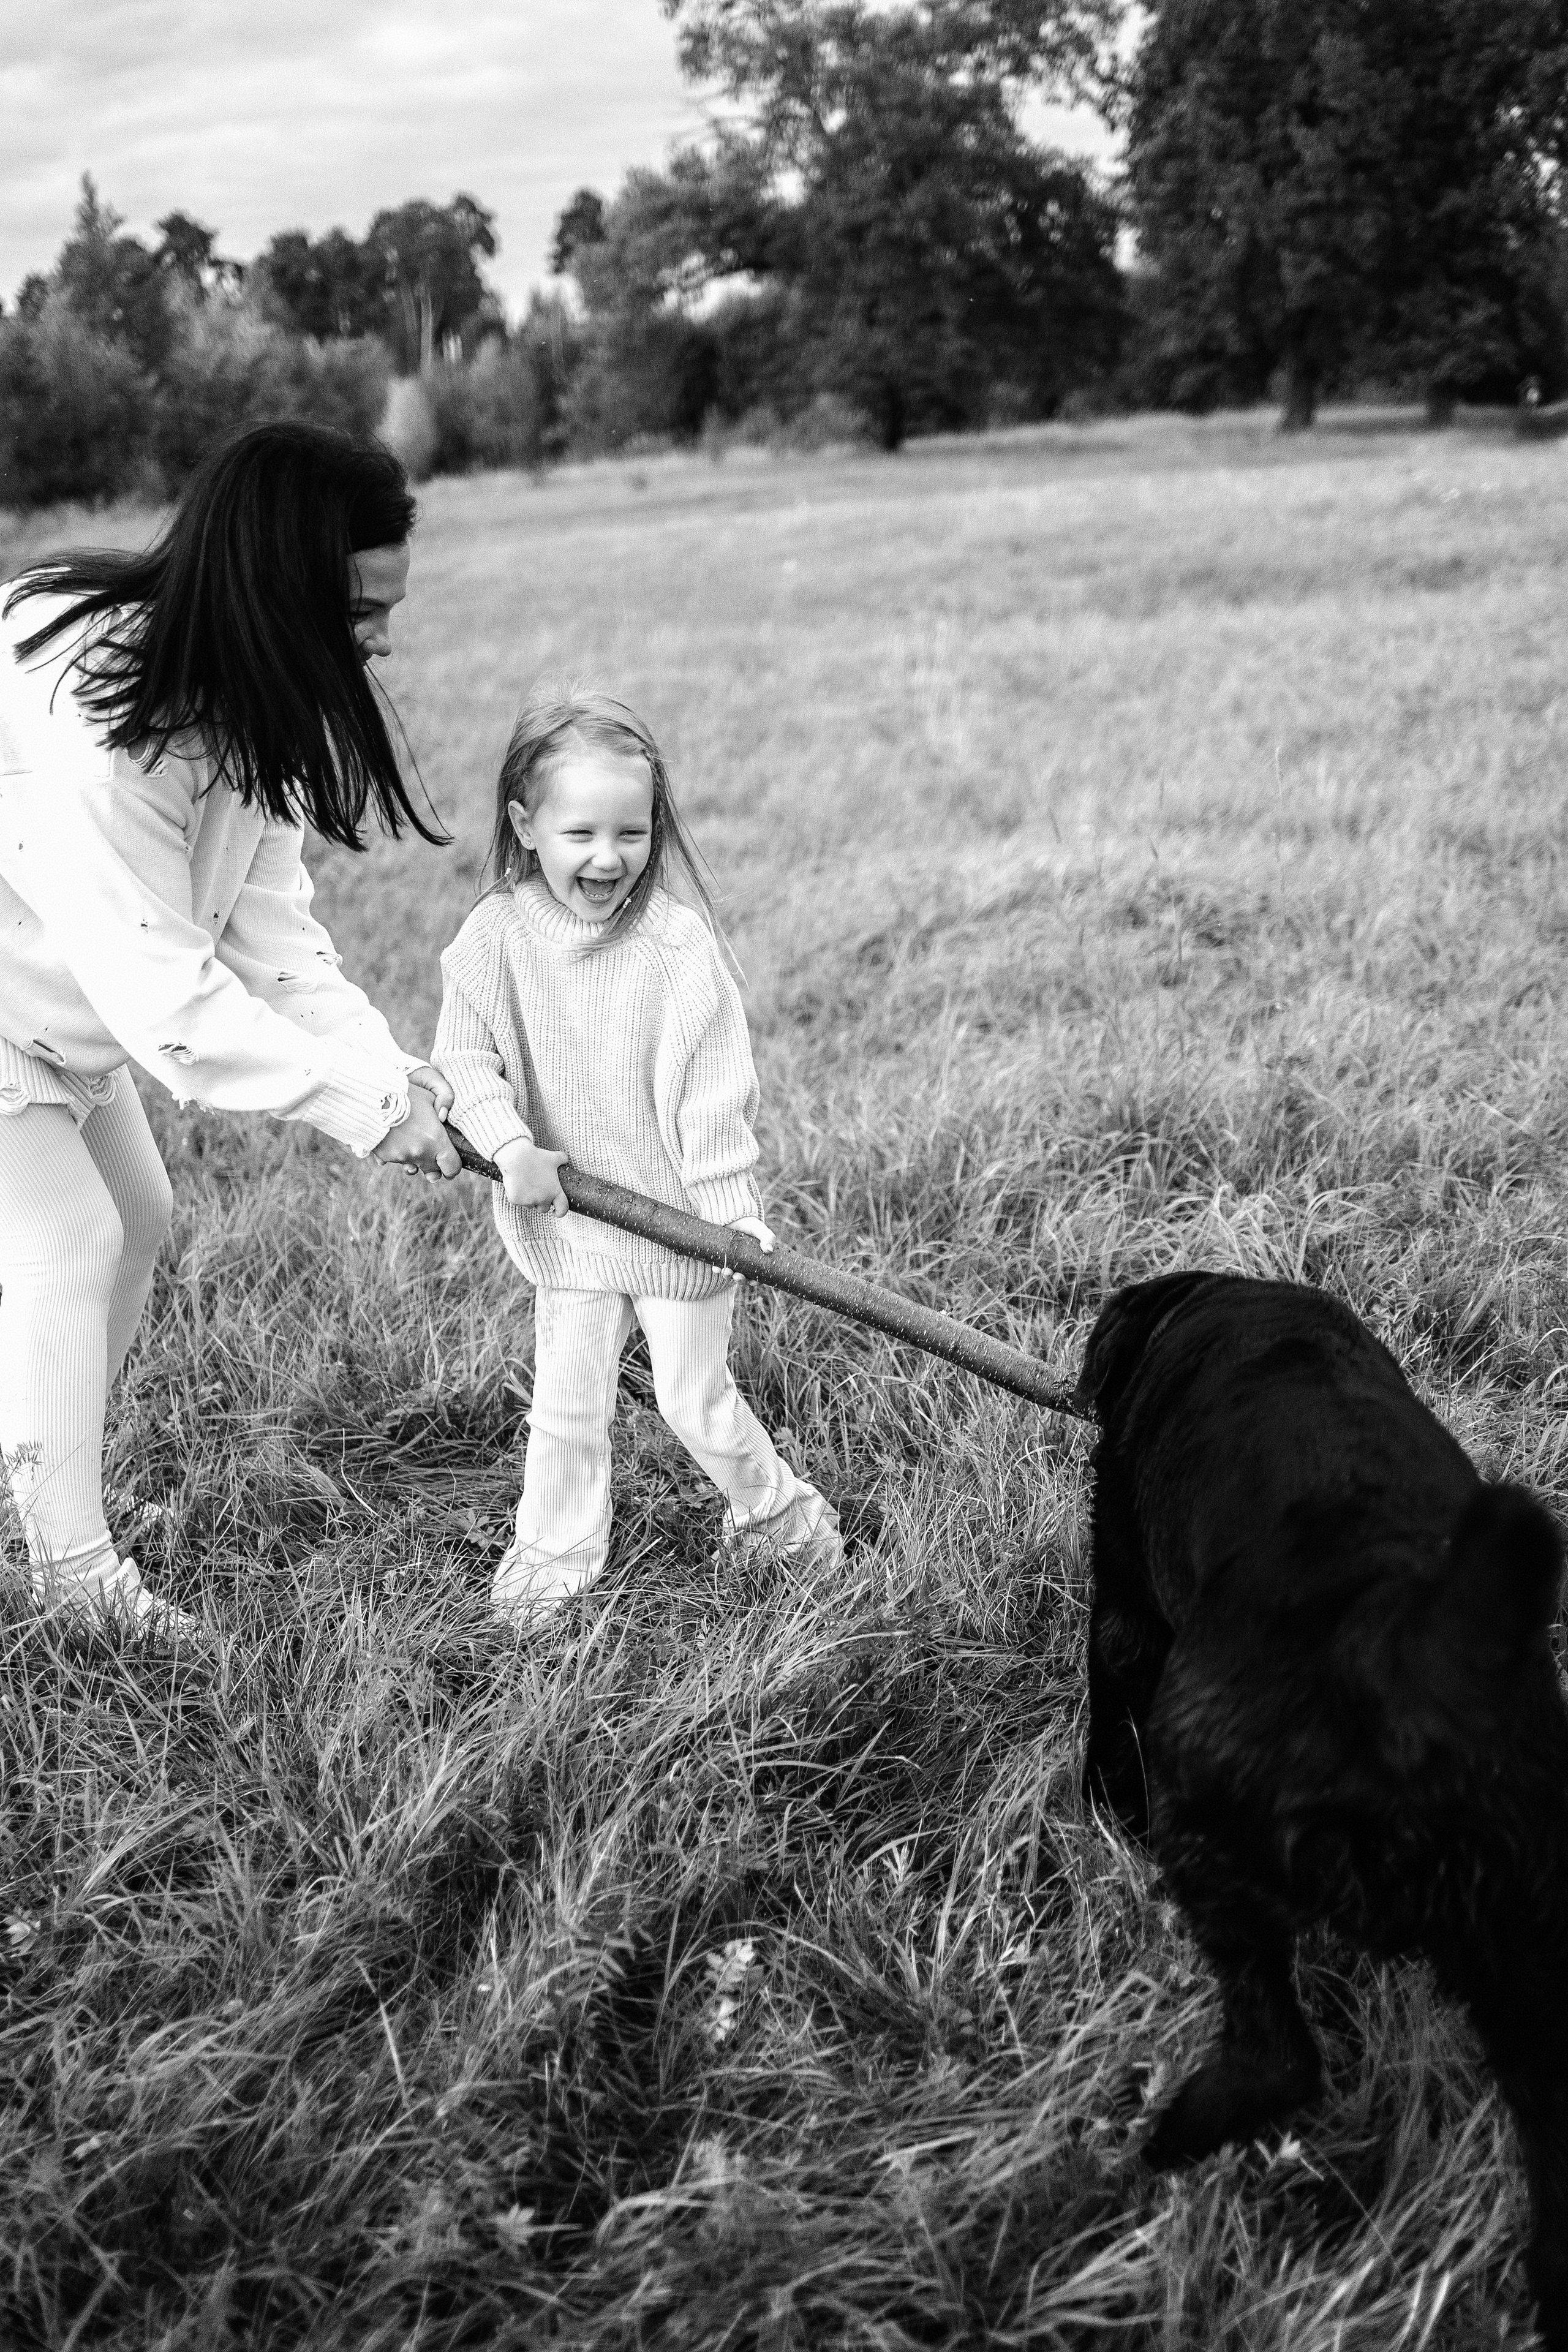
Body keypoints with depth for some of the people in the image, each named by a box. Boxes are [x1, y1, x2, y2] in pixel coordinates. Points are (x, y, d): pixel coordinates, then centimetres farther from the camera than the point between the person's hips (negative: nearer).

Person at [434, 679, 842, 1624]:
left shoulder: (678, 941, -16)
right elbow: (465, 1059, -3)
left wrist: (732, 1216, -15)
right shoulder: (494, 939, -9)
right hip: (567, 1218, 2)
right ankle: (556, 1553, 28)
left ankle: (775, 1508, 34)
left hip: (678, 1217, -2)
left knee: (696, 1398, 9)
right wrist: (511, 1146, -19)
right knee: (567, 1404, 10)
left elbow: (717, 1088, -14)